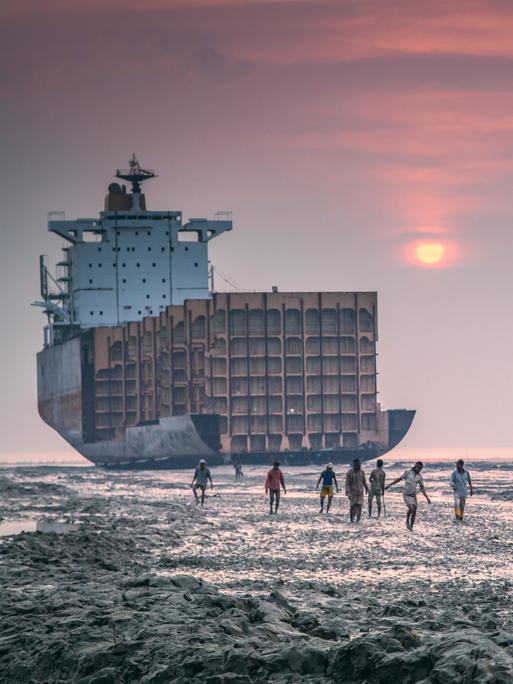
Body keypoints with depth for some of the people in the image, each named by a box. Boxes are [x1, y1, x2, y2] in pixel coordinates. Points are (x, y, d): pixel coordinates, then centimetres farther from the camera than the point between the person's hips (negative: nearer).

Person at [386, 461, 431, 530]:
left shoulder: (419, 477, 2)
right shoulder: (408, 472, -7)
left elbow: (422, 488, 6)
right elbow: (399, 479, 0)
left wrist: (427, 498, -1)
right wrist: (389, 485, 2)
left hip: (413, 495, 4)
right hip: (406, 495, -4)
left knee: (414, 512, 1)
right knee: (411, 508, -25)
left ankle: (411, 527, 12)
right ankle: (407, 521, -2)